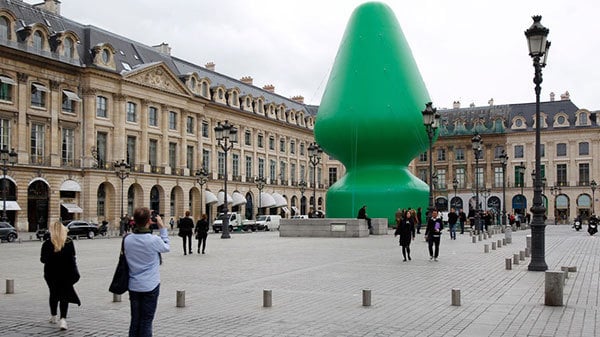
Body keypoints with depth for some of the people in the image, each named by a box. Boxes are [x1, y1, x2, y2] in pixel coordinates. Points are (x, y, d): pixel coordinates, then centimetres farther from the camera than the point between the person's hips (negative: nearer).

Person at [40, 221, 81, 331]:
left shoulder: (47, 244, -11)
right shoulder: (69, 242, -7)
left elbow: (43, 259, -9)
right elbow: (72, 258, -5)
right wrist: (74, 272, 2)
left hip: (51, 273, 0)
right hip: (66, 273, 0)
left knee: (53, 294, 20)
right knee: (64, 295, 2)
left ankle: (53, 317, 35)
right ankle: (63, 319, -13)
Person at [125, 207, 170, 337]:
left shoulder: (127, 240, -7)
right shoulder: (154, 240, -17)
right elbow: (167, 247, 2)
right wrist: (162, 228, 6)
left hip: (133, 286, 4)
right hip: (150, 287, -4)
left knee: (135, 320, 14)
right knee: (146, 321, 4)